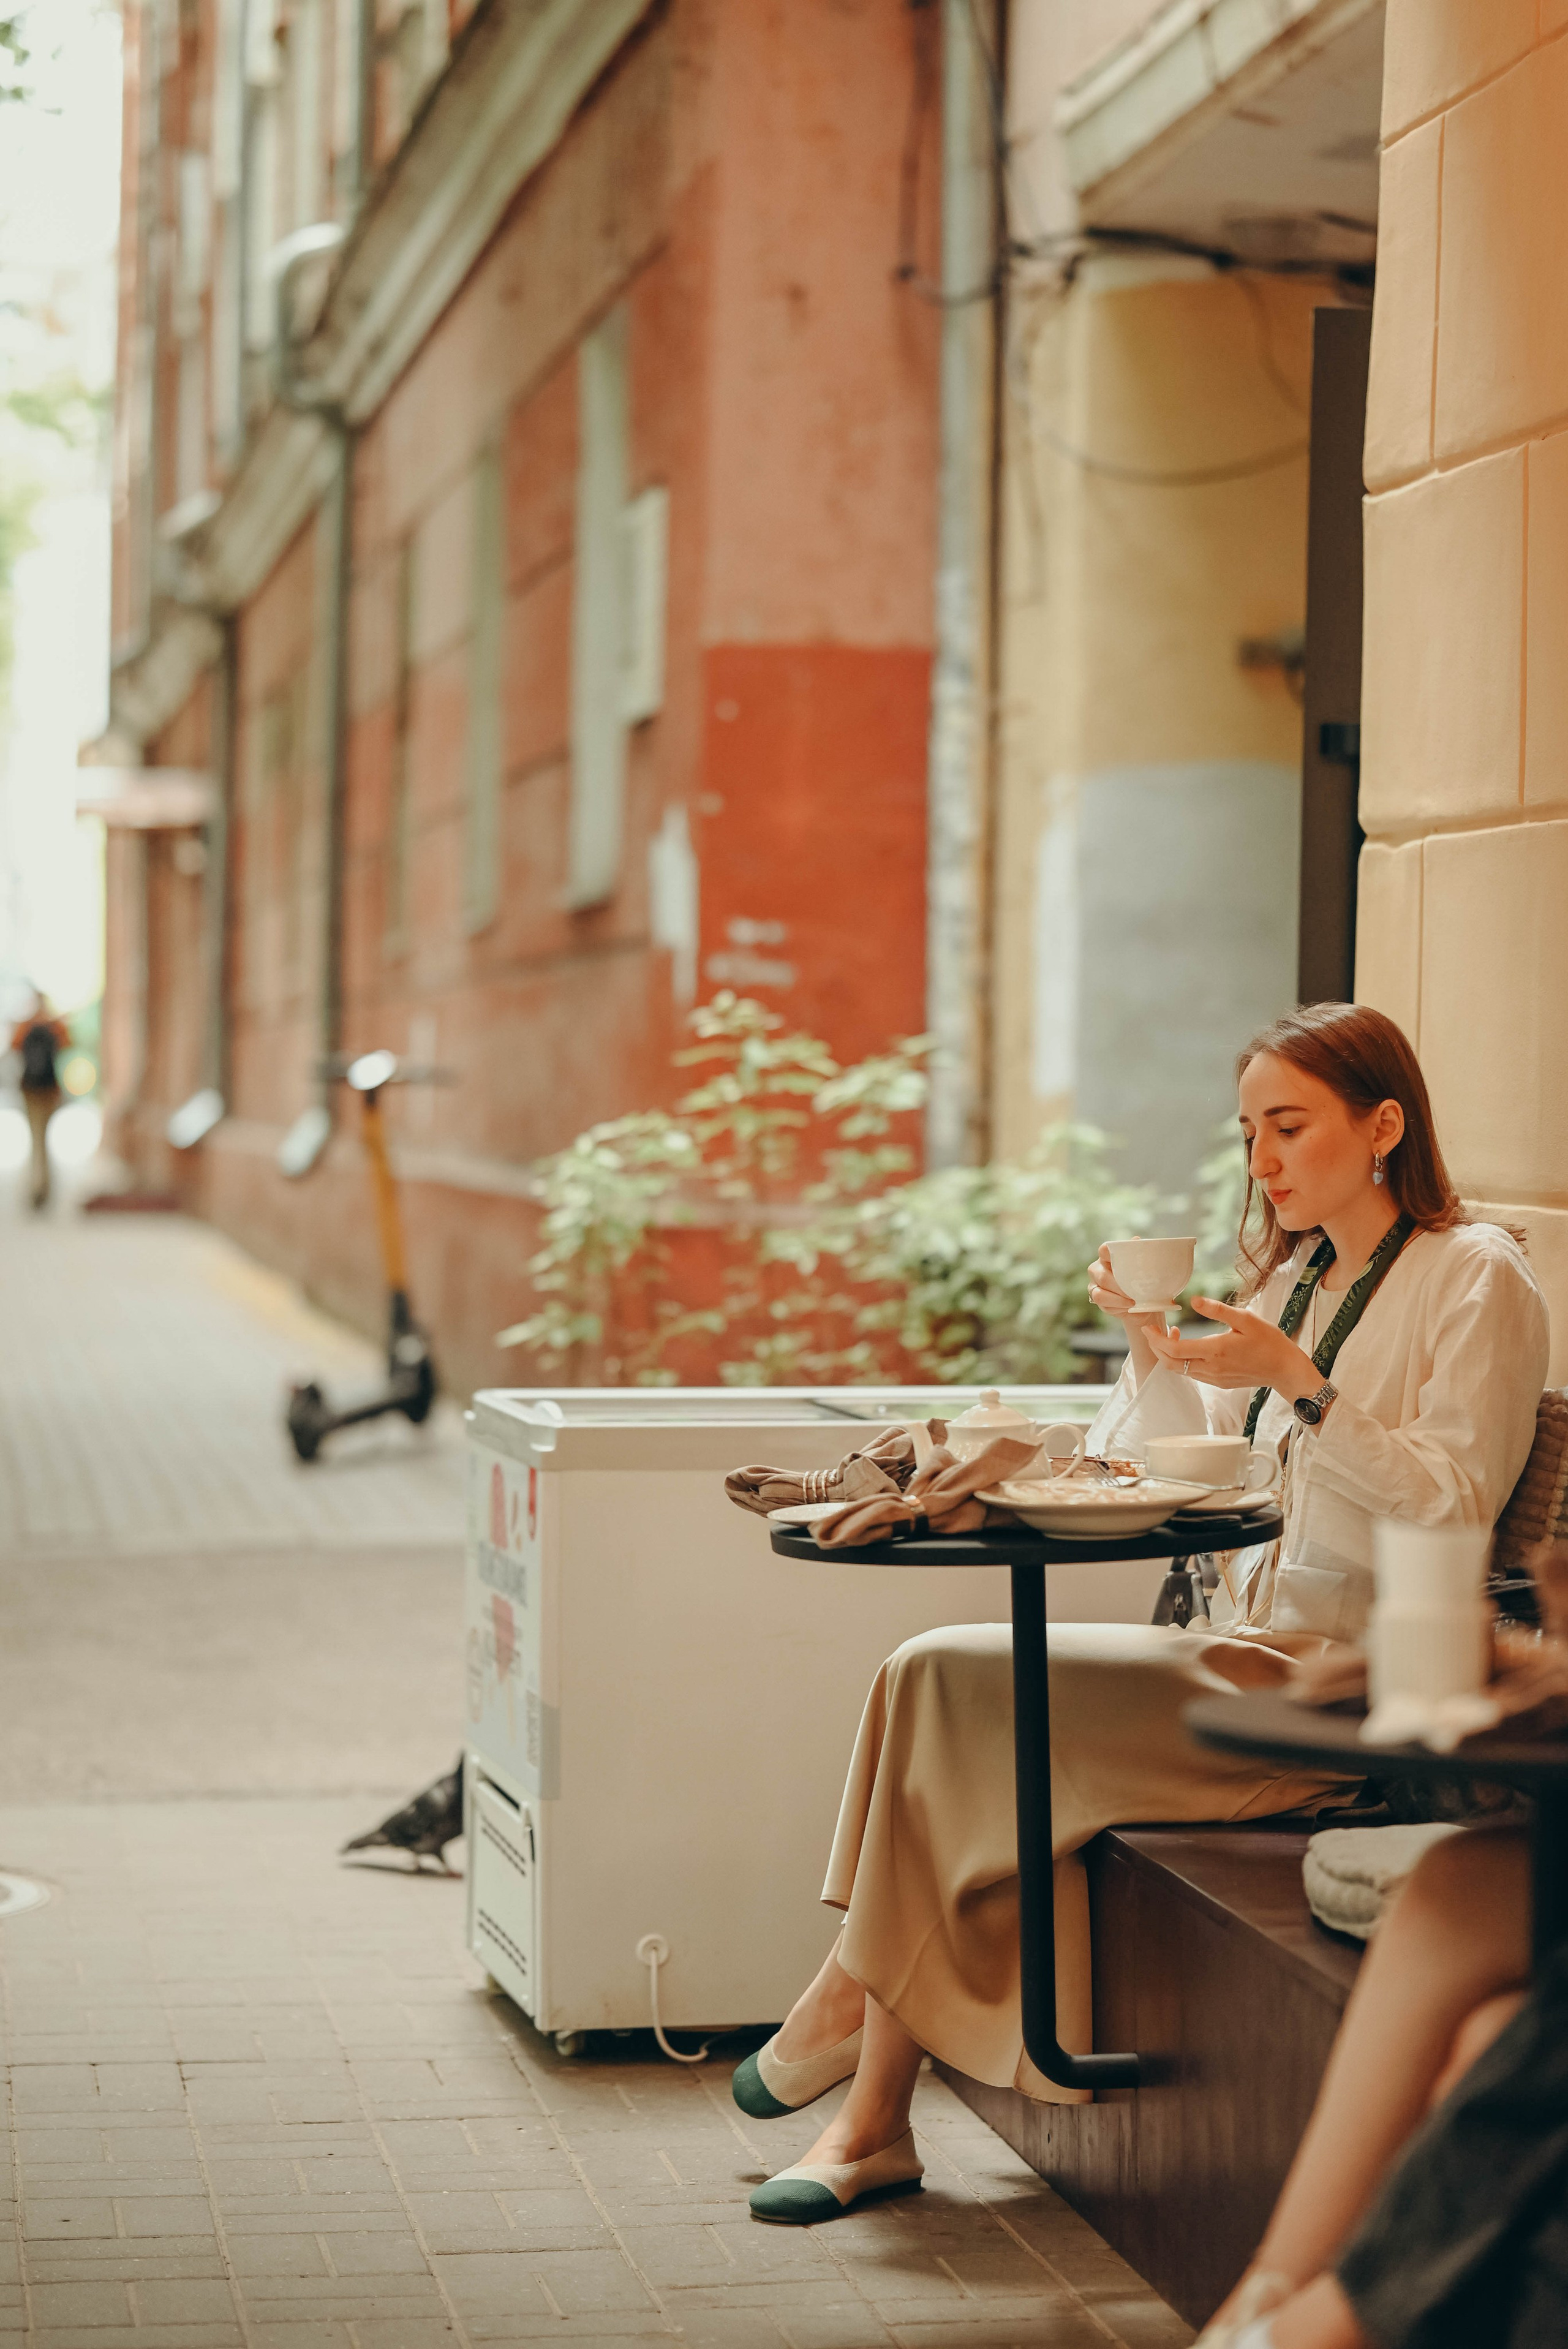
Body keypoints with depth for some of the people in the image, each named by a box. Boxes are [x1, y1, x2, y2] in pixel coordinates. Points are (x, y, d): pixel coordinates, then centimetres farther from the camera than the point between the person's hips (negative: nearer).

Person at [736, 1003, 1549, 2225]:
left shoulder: (1479, 1279, -3)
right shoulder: (1294, 1274, 20)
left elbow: (1455, 1508, -14)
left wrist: (1298, 1384, -22)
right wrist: (1151, 1347, 4)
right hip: (1252, 1654, 8)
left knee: (950, 1684, -21)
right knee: (935, 1679, -17)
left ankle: (852, 2003, -2)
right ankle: (872, 2120, -17)